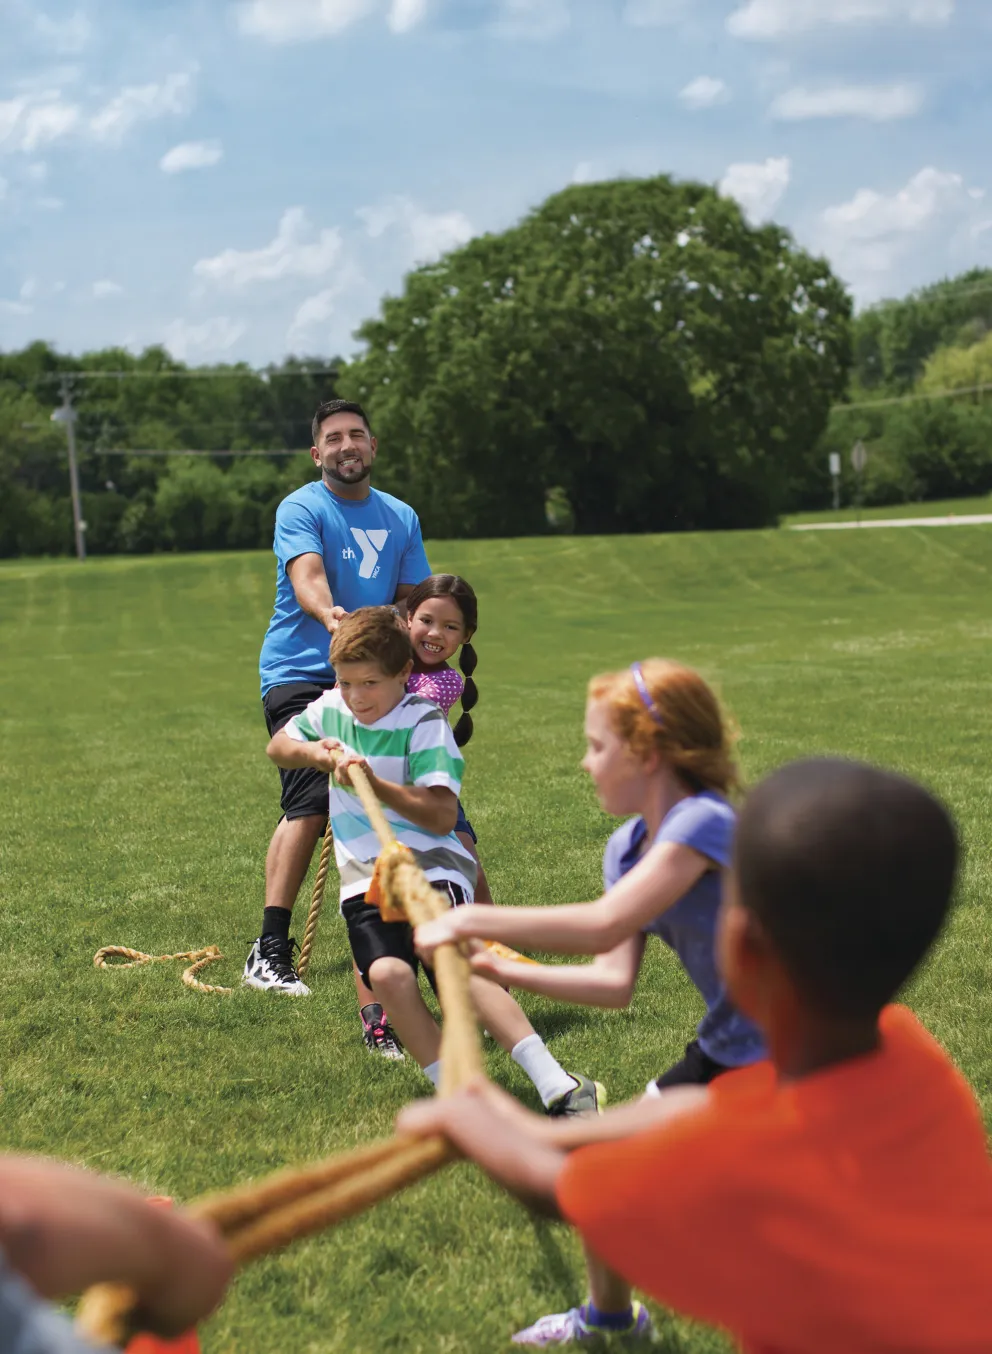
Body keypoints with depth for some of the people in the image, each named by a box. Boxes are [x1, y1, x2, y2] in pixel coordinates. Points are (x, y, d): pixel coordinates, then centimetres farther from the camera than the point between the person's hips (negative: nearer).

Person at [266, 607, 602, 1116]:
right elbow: (278, 745, 29)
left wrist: (376, 785, -24)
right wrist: (314, 752, 7)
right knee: (387, 973, -26)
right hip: (365, 881, 5)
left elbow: (442, 816, -15)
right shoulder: (330, 708, 11)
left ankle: (556, 1086, -34)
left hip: (431, 868, -5)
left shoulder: (423, 722, -7)